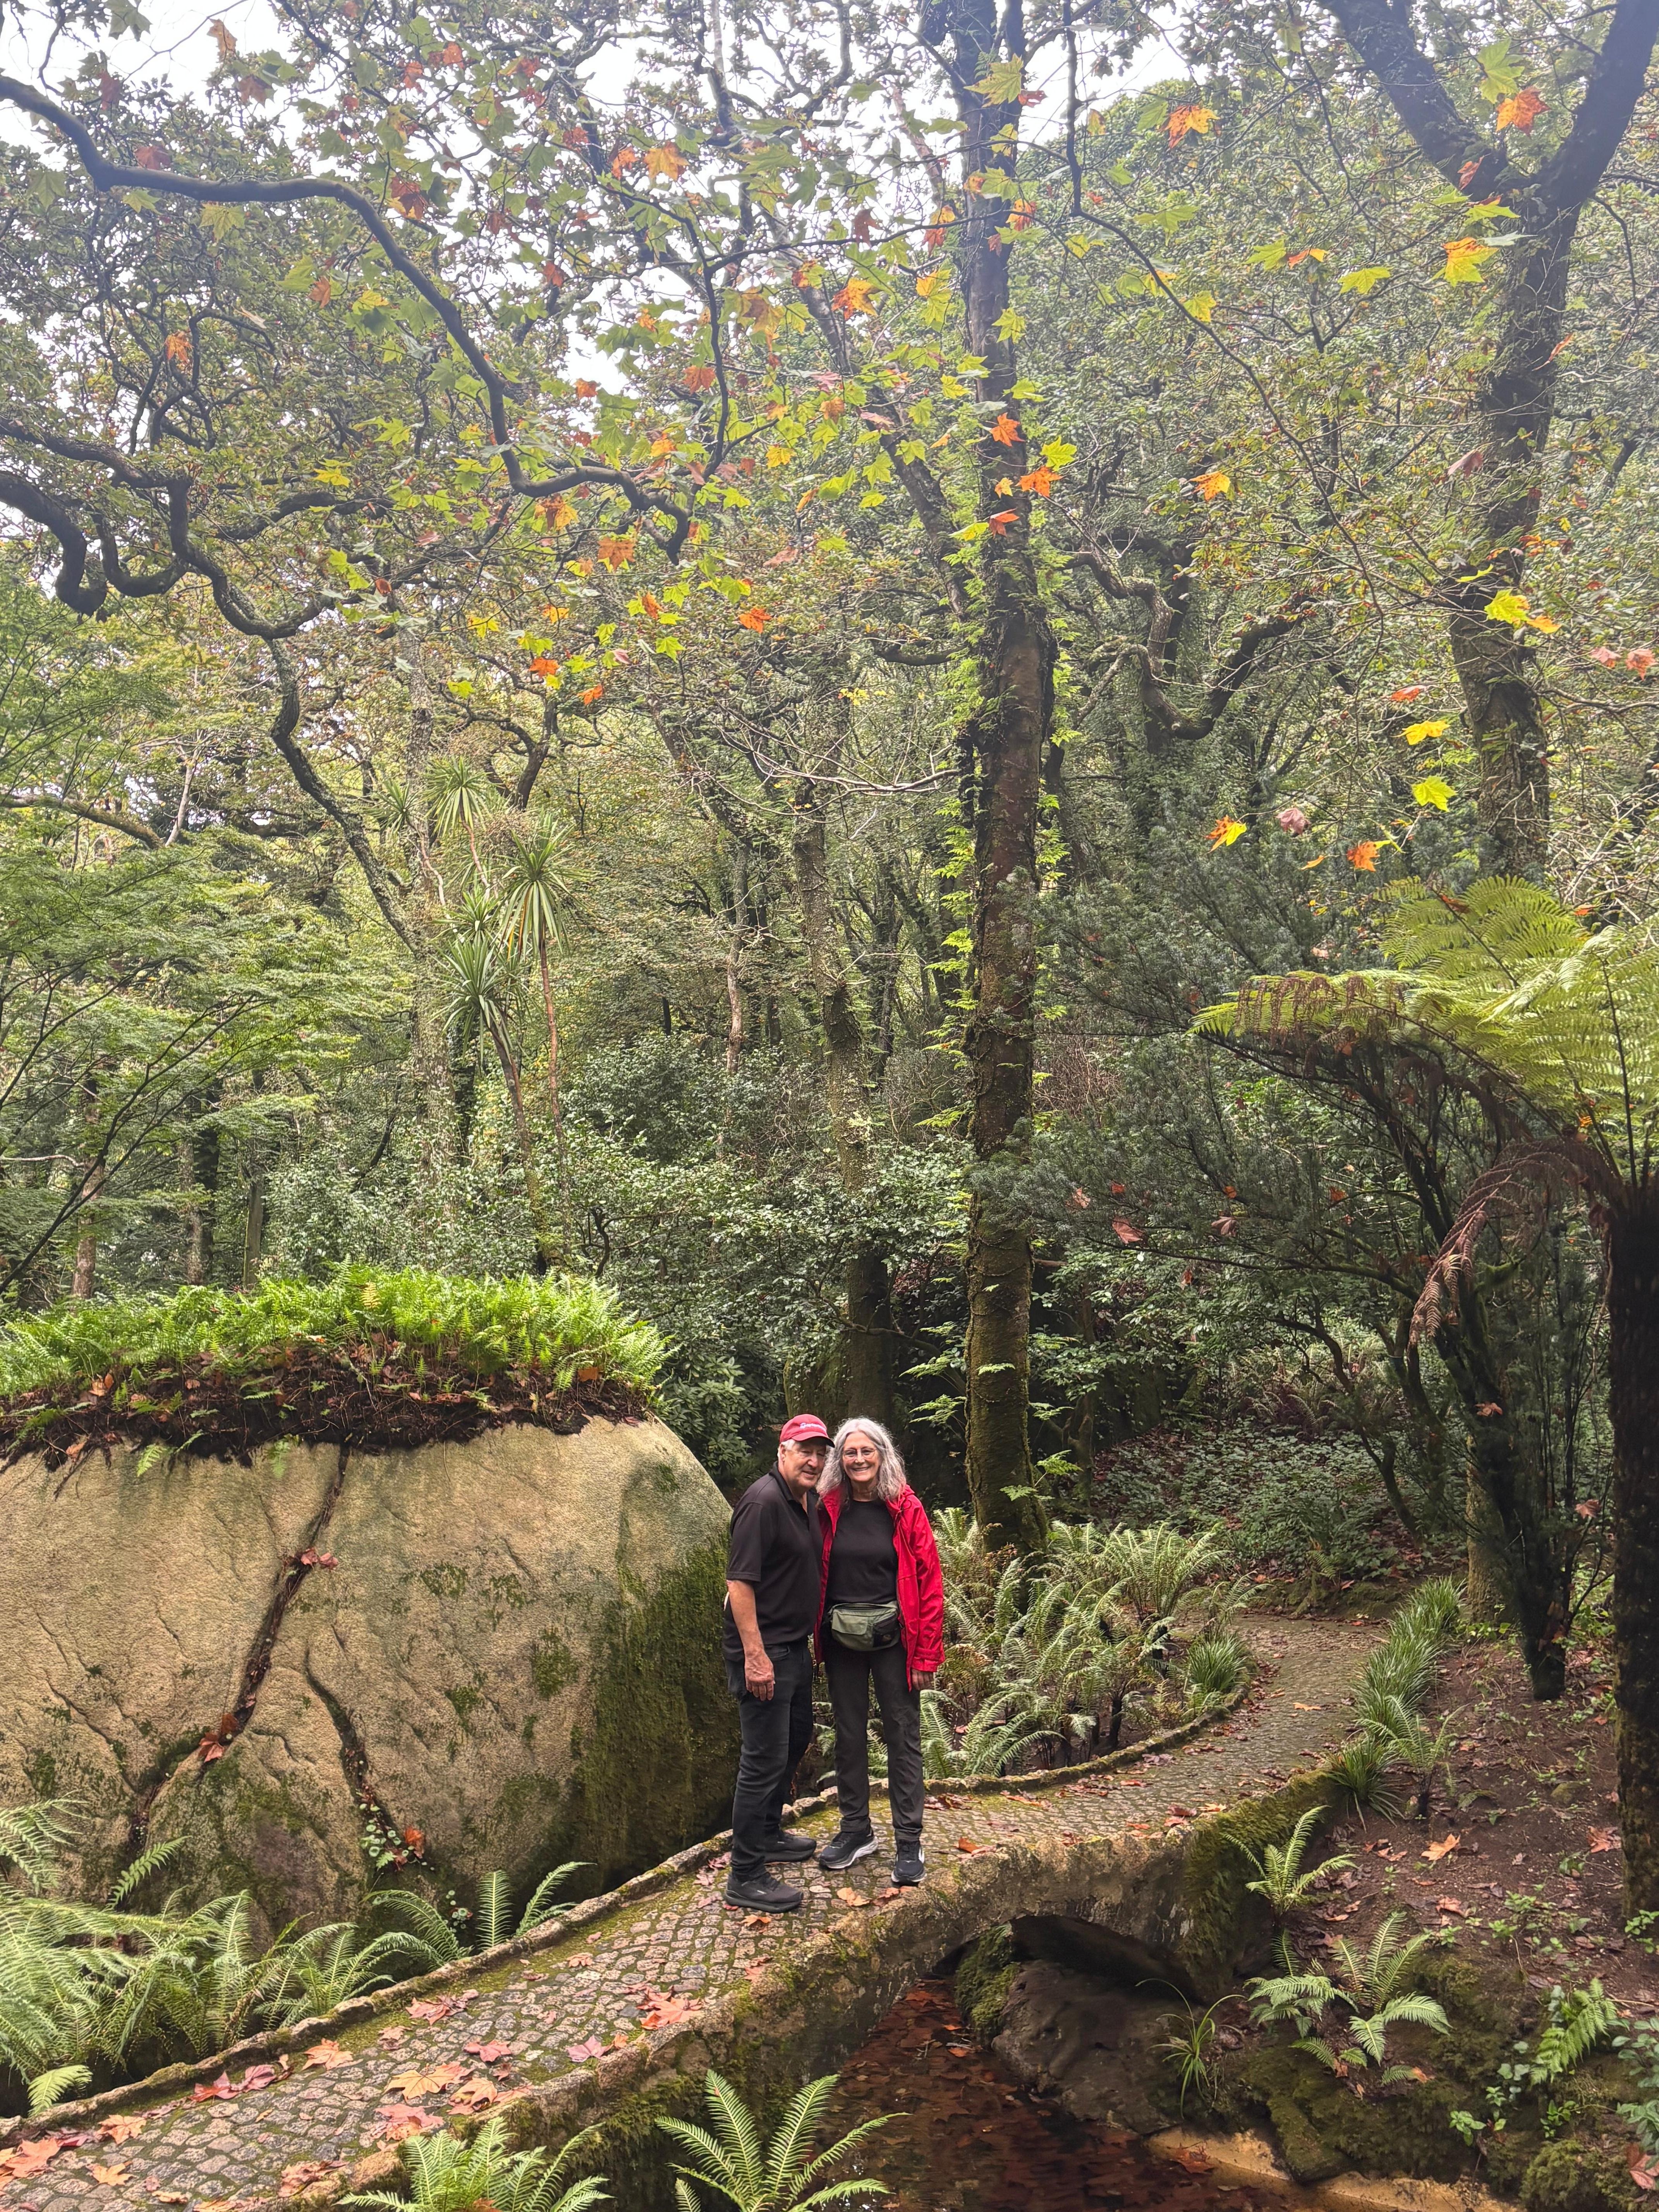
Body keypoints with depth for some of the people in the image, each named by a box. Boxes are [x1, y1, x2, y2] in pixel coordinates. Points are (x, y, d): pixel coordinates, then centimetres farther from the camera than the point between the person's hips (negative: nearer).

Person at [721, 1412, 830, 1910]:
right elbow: (740, 1582, -24)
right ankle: (745, 1877, 4)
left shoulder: (809, 1501, 9)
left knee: (797, 1737, 23)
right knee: (765, 1759, -6)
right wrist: (755, 1655, -26)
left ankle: (768, 1835, 41)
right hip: (763, 1649, -10)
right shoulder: (763, 1501, -21)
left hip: (796, 1645, 10)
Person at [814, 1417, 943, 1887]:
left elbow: (929, 1581, -7)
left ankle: (908, 1842, 13)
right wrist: (818, 1636, -2)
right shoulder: (830, 1509, 0)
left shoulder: (906, 1509, -7)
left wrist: (925, 1652, -10)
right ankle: (856, 1830, 27)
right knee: (849, 1735, 13)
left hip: (893, 1639, -3)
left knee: (903, 1737, 3)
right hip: (842, 1641, 3)